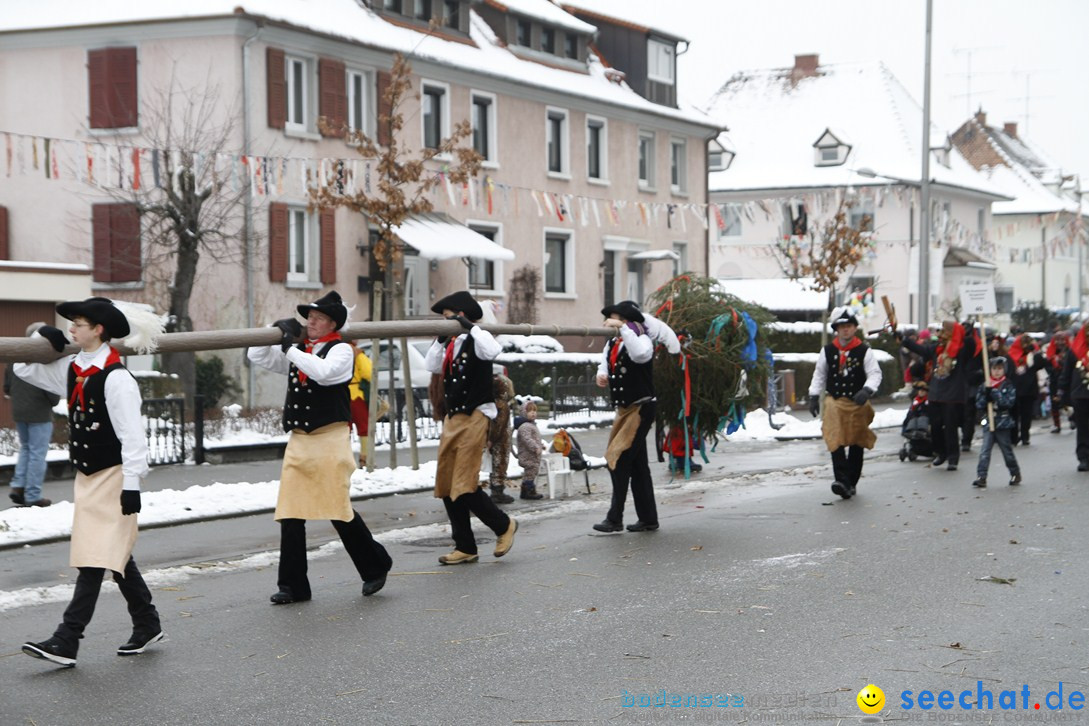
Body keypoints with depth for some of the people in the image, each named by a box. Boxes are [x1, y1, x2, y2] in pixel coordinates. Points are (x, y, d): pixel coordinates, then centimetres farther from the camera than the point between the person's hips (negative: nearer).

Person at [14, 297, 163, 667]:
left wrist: (131, 484, -21)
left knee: (95, 559, -9)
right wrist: (43, 339, 3)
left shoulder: (116, 378, -18)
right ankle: (147, 626, 26)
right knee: (116, 556, 15)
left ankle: (66, 642, -11)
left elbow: (132, 435, -20)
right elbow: (24, 368, 19)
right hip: (87, 476, 9)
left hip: (112, 477, -9)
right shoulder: (72, 369, 6)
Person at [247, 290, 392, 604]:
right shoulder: (297, 352, 15)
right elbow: (256, 356, 16)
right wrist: (276, 331, 1)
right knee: (290, 513, 1)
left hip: (330, 439, -6)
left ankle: (375, 567, 15)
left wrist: (290, 348, -19)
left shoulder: (341, 350, -3)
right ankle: (293, 585, 7)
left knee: (338, 509, -6)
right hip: (298, 440, 6)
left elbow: (324, 372, -23)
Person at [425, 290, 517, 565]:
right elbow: (433, 367, 12)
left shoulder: (476, 338, -9)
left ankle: (504, 525, 10)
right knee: (446, 487, 8)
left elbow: (492, 350, -30)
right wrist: (440, 339, 4)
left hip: (474, 418, -9)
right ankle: (465, 548, 15)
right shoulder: (452, 343, 14)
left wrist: (470, 326, -24)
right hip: (452, 419, 9)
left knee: (465, 486, -13)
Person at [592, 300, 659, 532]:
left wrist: (622, 327, -31)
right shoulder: (612, 344, 9)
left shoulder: (643, 340, -13)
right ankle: (648, 519, 19)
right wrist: (601, 375, -5)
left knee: (620, 460, -12)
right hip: (624, 409, 8)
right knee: (637, 464, 12)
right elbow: (605, 364, 18)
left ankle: (615, 518, -9)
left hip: (641, 409, -8)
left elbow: (640, 354, -35)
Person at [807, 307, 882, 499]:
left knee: (856, 445, 8)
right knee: (836, 443, -15)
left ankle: (851, 482, 18)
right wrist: (814, 397, 7)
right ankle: (842, 481, -23)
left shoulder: (864, 351, -3)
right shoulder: (828, 351, 4)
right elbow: (819, 375, 14)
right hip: (835, 403, 0)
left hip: (858, 404, 0)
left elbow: (875, 374, -7)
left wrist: (867, 390, -25)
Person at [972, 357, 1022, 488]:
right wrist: (986, 393, -16)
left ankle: (1015, 474, 26)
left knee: (1007, 450, 9)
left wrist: (994, 393, -21)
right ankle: (981, 477, -10)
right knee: (984, 452, -7)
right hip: (989, 422, 2)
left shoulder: (1008, 385, -2)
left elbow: (1009, 402, -16)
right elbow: (979, 405, 0)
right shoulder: (985, 386, 6)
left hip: (1003, 424, -2)